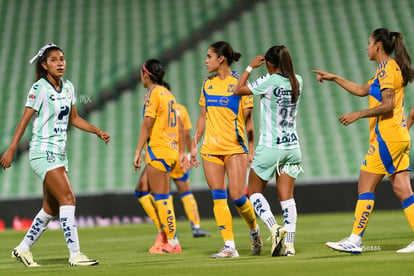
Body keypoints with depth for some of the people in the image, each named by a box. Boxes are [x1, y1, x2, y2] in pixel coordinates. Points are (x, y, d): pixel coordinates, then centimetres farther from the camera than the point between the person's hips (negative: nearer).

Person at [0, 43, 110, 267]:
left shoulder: (68, 87, 10)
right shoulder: (40, 88, -12)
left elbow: (73, 118, 21)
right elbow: (25, 120, -12)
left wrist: (98, 131, 12)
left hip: (59, 153, 8)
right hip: (43, 152, -8)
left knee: (51, 208, 10)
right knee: (68, 199, -17)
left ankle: (23, 249, 24)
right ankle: (75, 255, -17)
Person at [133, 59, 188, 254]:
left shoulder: (153, 93, -8)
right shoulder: (168, 94, 16)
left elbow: (147, 123, -14)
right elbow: (179, 125, 17)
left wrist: (138, 152, -14)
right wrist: (181, 152, 20)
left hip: (158, 149, -8)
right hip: (171, 150, 8)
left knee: (161, 197, -5)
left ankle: (172, 242, -4)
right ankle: (165, 231, 9)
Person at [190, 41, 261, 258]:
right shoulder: (207, 84, 12)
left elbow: (248, 120, -3)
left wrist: (251, 150, -6)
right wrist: (194, 145, 15)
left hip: (235, 148, -5)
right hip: (210, 148, 5)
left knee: (237, 196, -9)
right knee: (218, 198, -3)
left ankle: (254, 230, 19)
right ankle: (229, 246, -2)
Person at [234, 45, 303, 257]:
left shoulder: (269, 82, -15)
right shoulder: (297, 81, 2)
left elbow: (238, 90, -4)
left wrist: (250, 67, 4)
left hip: (269, 147, -5)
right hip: (292, 146, 5)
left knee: (254, 191, 11)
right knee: (286, 197, 5)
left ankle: (274, 228, -11)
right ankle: (289, 244, -5)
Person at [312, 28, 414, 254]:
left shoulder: (387, 68, -10)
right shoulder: (391, 68, 20)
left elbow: (388, 105, -19)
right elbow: (362, 90, 30)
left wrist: (358, 115, -14)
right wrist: (334, 78, 31)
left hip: (386, 136, -10)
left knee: (365, 186, -6)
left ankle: (355, 240, -5)